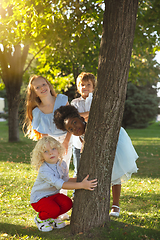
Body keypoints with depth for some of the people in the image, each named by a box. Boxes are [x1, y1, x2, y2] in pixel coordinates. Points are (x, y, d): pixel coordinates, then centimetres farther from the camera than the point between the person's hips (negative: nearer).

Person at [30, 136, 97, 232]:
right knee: (54, 209, -32)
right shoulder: (44, 170, -31)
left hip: (53, 194, 7)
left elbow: (66, 180, 5)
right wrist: (81, 185, -46)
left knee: (67, 203, -20)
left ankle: (52, 218, 9)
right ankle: (40, 218, 2)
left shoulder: (62, 164, -7)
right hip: (39, 198, -7)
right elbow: (60, 184, -38)